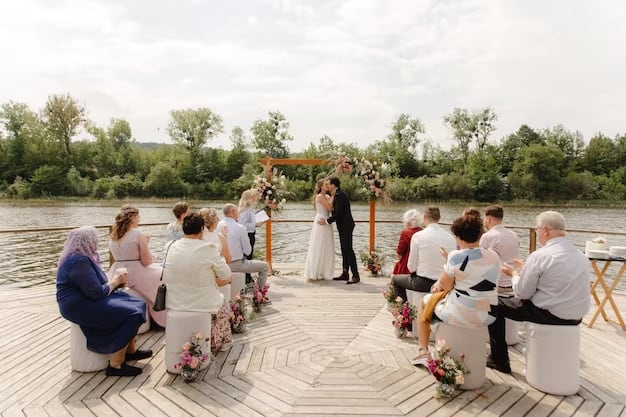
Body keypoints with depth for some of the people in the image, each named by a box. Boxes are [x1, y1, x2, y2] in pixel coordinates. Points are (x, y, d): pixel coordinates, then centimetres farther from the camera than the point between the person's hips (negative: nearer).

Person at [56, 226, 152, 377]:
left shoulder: (78, 257, 10)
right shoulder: (79, 261, -23)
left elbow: (94, 285, 14)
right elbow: (96, 293, -24)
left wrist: (116, 280, -1)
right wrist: (115, 282, -8)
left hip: (86, 299, 11)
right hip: (80, 307, -11)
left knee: (137, 304, 5)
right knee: (131, 314, -18)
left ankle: (131, 351, 9)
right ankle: (115, 365, -12)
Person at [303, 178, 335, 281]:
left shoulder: (327, 196, 15)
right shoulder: (320, 196, -9)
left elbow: (332, 208, 4)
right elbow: (329, 207, -16)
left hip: (326, 224, 8)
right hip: (320, 223, -8)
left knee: (325, 249, 9)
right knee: (318, 249, -4)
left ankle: (322, 273, 16)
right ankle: (313, 274, 4)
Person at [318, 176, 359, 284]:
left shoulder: (339, 195, -17)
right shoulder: (338, 194, 14)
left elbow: (338, 213, -20)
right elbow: (335, 210, 15)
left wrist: (326, 221, -12)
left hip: (346, 226, -11)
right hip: (343, 226, 11)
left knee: (348, 249, -8)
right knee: (344, 250, 13)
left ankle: (356, 276, -5)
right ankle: (345, 274, 19)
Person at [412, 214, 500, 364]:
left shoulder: (456, 256, -18)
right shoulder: (494, 257, 0)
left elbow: (445, 284, -10)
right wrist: (443, 285, 11)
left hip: (461, 316, -6)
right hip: (488, 316, 6)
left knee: (424, 302, 22)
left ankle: (423, 351, 20)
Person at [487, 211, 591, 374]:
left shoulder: (539, 255, -18)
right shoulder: (580, 255, 6)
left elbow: (522, 293, -13)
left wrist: (514, 273, 6)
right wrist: (526, 270, 20)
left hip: (550, 315, -8)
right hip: (576, 317, 8)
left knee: (495, 305, 7)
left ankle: (500, 361, 16)